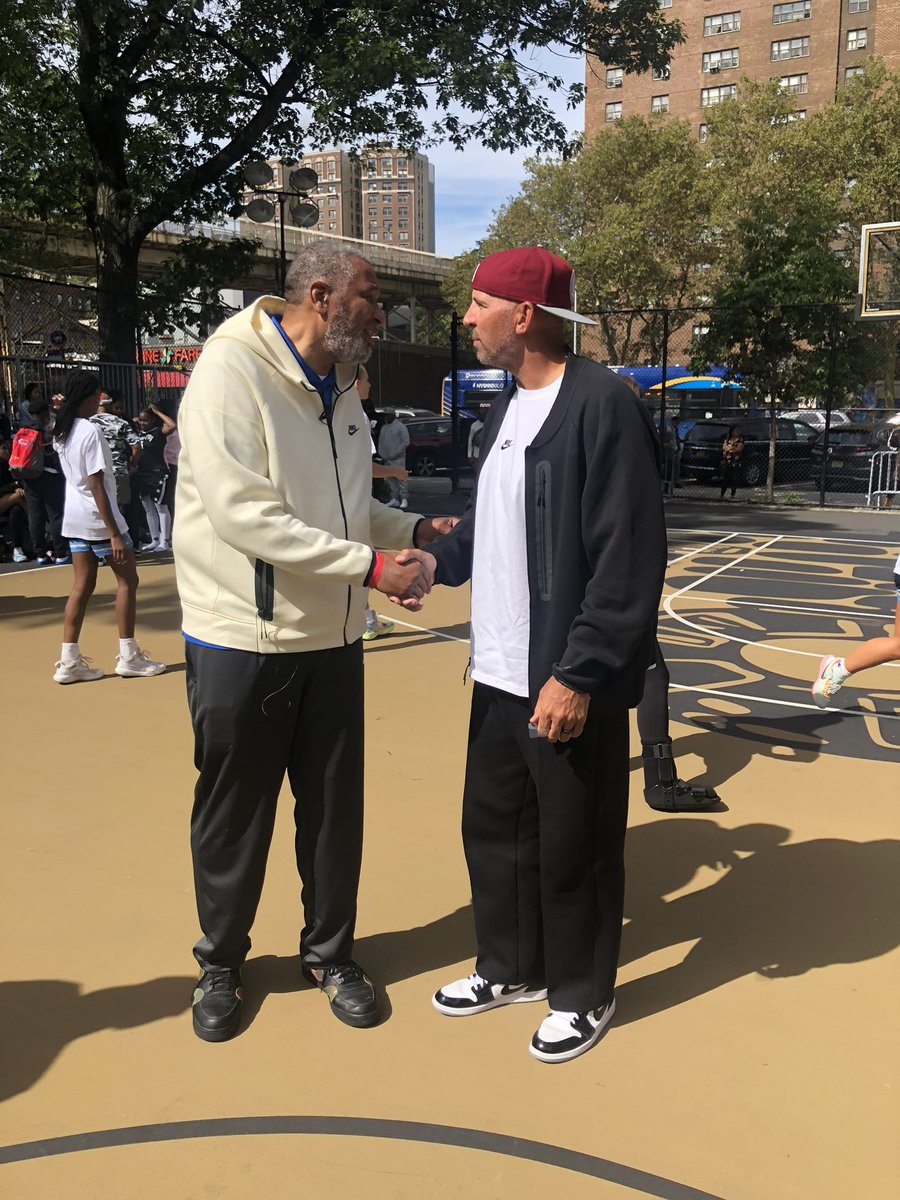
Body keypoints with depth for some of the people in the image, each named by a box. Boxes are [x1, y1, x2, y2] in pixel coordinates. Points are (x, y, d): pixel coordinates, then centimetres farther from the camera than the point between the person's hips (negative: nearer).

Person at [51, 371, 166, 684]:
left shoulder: (62, 432, 8)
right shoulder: (90, 431, -17)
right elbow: (97, 486, -21)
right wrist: (114, 534, -21)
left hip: (74, 519, 8)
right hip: (98, 518, -8)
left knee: (82, 586, 9)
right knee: (127, 580, 4)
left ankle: (69, 661, 8)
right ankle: (128, 656, 8)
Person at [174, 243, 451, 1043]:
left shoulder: (340, 389, 10)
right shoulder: (232, 369, -15)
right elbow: (244, 513, -25)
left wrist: (415, 528, 1)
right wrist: (370, 566, -24)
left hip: (331, 640, 7)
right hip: (242, 640, -6)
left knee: (335, 810, 14)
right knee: (234, 815, 10)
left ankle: (330, 953, 35)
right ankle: (221, 963, 33)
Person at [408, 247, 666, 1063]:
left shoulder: (602, 405, -16)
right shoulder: (507, 407, 12)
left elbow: (629, 561, -19)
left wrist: (578, 674, -21)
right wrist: (440, 557, 5)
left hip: (570, 680, -8)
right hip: (500, 673, 9)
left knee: (572, 844, 7)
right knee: (493, 823, 19)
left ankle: (582, 995, 30)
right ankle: (510, 967, 40)